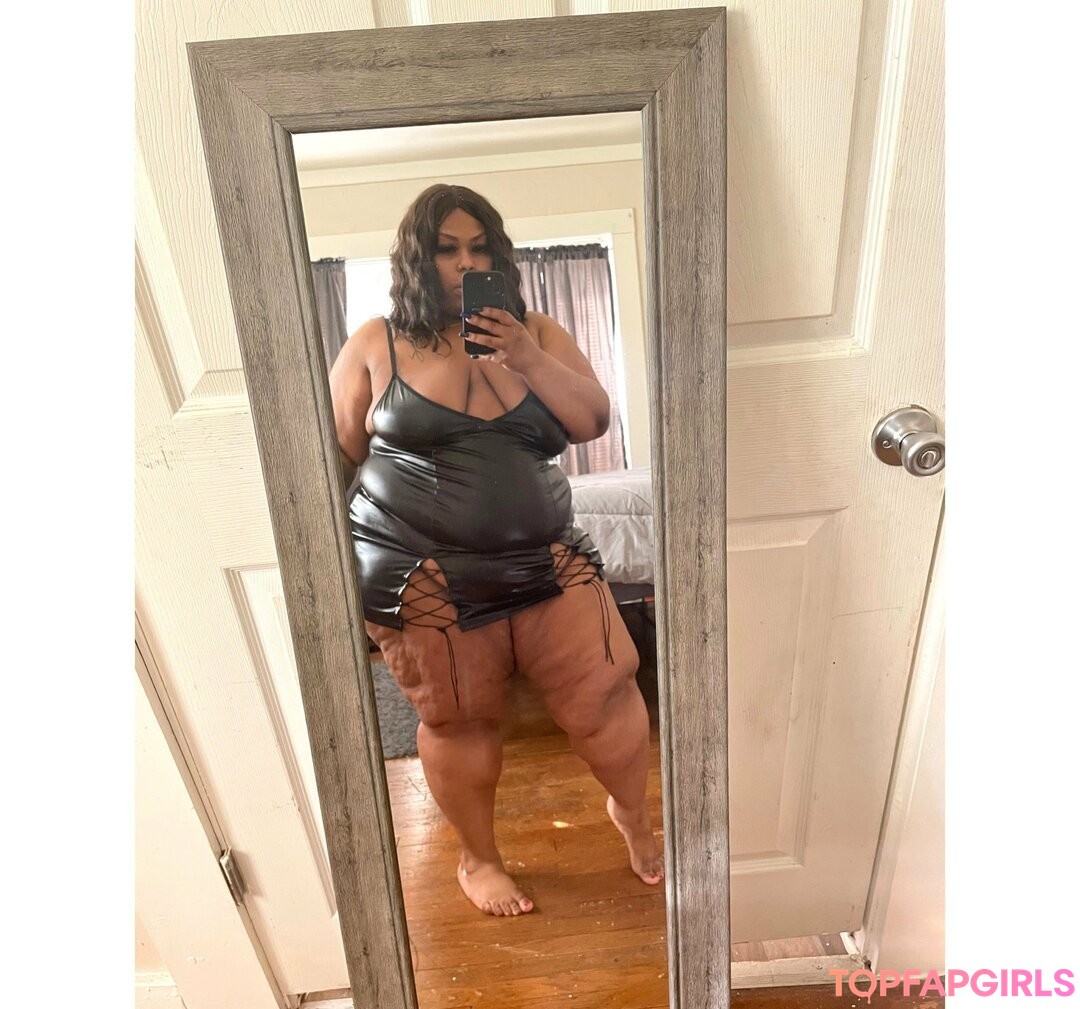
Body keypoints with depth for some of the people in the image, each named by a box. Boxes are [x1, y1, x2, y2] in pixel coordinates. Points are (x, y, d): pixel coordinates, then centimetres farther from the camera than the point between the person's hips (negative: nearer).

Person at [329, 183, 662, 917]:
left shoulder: (538, 334, 6)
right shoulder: (376, 345, 1)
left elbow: (595, 421, -3)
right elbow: (336, 457, 4)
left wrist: (526, 360, -16)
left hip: (546, 561, 3)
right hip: (428, 578, -2)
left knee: (604, 695, 6)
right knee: (460, 721, 11)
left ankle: (632, 814, 38)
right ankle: (479, 859, 39)